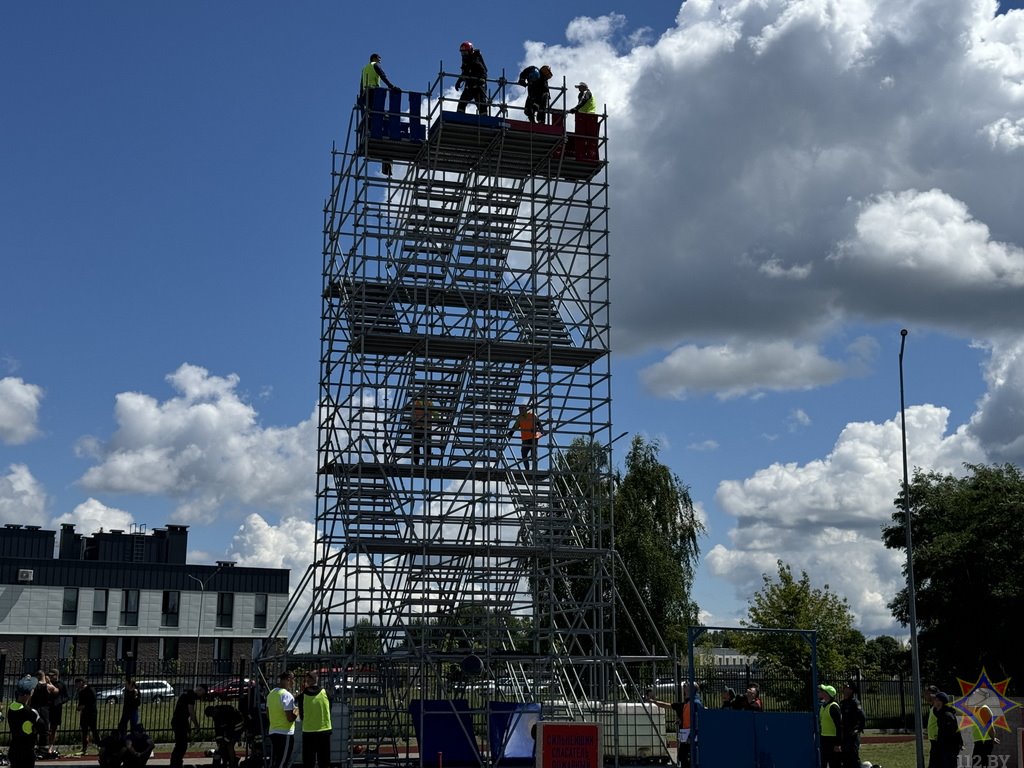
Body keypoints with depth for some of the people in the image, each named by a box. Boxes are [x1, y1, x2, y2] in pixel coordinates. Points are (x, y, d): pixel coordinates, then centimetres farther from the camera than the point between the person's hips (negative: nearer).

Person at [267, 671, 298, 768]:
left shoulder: (271, 694, 9)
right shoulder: (287, 695, -17)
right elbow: (290, 718, -19)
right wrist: (297, 713, -2)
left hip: (273, 731, 8)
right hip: (285, 733, -8)